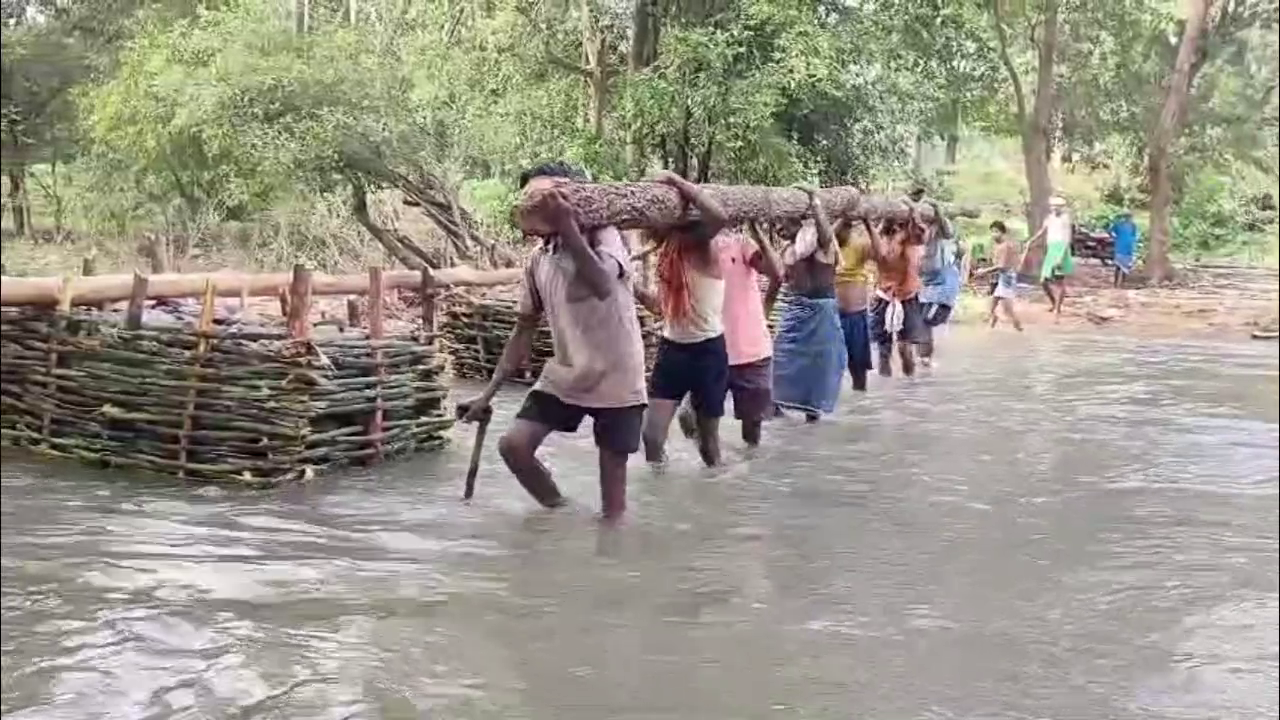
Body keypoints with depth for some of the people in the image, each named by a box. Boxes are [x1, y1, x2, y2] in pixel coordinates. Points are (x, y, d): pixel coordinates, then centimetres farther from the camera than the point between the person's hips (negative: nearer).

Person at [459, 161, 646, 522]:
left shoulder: (605, 237, -14)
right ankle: (558, 511, 17)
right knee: (513, 445, -6)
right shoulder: (538, 259, 4)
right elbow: (524, 330, 12)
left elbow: (603, 286, -37)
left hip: (615, 379, -5)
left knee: (612, 486, 0)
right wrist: (489, 393, 9)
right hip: (564, 377, 6)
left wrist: (567, 226, -45)